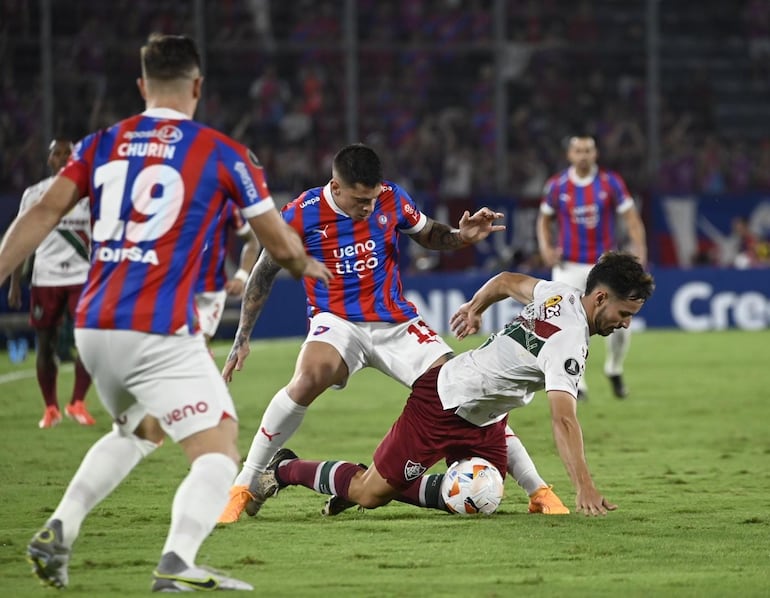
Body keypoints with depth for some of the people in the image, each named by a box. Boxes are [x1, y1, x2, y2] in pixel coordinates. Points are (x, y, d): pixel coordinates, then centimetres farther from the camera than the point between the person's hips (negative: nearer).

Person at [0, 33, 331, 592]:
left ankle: (59, 530, 14)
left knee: (137, 431, 30)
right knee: (219, 452, -3)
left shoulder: (101, 144, 11)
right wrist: (309, 266, 28)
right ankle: (178, 561, -28)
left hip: (93, 327, 6)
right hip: (161, 332, -6)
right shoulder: (222, 153, 0)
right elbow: (281, 243, 6)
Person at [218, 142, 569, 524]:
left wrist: (462, 237, -9)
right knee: (308, 379, -34)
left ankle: (538, 491, 2)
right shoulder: (302, 214, -11)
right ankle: (244, 488, -21)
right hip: (337, 322, -2)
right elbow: (264, 274, 2)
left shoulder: (392, 200, -5)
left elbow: (430, 236, 14)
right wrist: (242, 339, 1)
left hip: (395, 321, 3)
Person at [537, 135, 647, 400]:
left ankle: (614, 370, 23)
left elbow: (630, 217, -3)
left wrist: (639, 246, -19)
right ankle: (576, 385, 3)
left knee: (619, 325, -6)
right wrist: (546, 247, -5)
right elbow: (544, 219, 13)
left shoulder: (610, 182, -3)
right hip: (569, 267, 0)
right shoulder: (557, 185, 0)